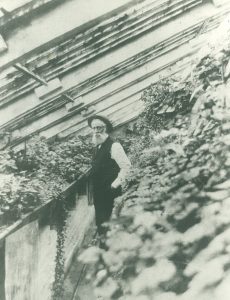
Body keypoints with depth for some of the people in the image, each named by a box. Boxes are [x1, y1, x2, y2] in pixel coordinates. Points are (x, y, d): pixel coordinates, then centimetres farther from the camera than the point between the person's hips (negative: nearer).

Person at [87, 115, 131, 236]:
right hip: (98, 192, 8)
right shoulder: (97, 147, 10)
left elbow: (126, 165, -19)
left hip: (110, 193, -8)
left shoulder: (113, 146, -15)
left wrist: (116, 183, -17)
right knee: (100, 222, 18)